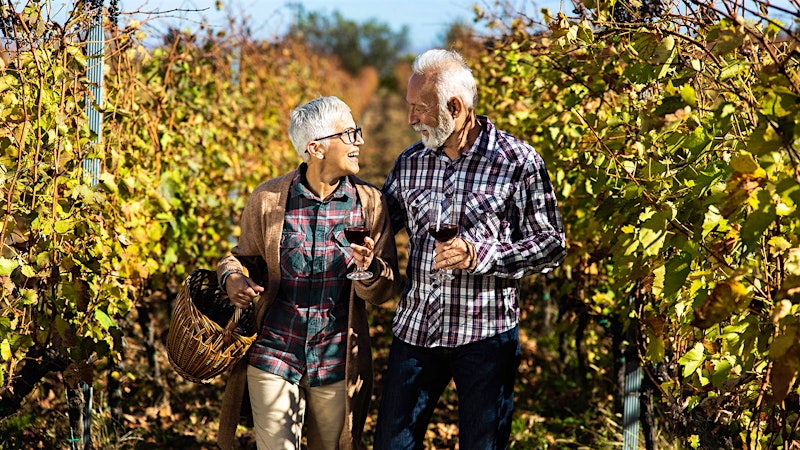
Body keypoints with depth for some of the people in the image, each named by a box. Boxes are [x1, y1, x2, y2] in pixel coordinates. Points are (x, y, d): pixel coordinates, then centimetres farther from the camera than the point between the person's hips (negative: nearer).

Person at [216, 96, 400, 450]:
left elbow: (385, 291, 0)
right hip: (274, 354, -1)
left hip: (337, 364, 2)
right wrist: (232, 278, -10)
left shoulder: (370, 202, -2)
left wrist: (368, 269, -21)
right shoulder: (269, 199, -5)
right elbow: (241, 256, 12)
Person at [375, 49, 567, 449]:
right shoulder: (409, 163, 7)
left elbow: (552, 246, -7)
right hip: (415, 330, 4)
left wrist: (479, 255, -19)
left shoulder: (518, 162, -7)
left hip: (485, 336, -4)